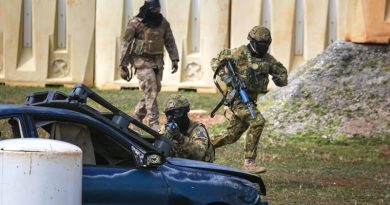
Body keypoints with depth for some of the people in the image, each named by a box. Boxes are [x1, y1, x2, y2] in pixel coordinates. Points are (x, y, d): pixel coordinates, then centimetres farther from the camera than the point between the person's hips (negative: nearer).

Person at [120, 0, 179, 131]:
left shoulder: (163, 23, 5)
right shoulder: (135, 23, -10)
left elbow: (170, 41, 12)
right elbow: (126, 45, -7)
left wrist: (174, 59, 3)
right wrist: (123, 66, -7)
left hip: (157, 61, 6)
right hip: (143, 61, -6)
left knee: (154, 90, 9)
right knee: (150, 91, -13)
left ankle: (136, 117, 26)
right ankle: (154, 124, -11)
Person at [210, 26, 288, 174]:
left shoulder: (268, 59, 6)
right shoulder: (240, 53, -10)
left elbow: (282, 71, 17)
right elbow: (216, 61, -4)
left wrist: (280, 79, -6)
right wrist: (224, 76, -20)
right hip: (238, 98, -7)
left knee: (231, 136, 10)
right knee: (257, 121, -25)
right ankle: (249, 162, -20)